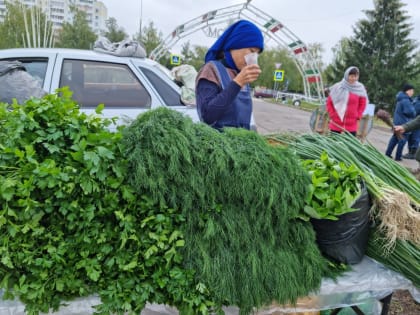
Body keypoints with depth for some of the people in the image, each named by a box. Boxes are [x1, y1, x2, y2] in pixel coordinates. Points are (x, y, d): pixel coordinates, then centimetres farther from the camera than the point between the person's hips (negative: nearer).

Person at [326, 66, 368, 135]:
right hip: (336, 124, -1)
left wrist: (358, 117, 1)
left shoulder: (360, 89, 0)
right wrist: (332, 115, -2)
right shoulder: (337, 87, -4)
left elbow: (362, 104, 9)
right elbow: (329, 102, 3)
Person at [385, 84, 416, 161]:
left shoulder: (401, 99, 13)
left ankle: (388, 153, 18)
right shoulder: (405, 100, -21)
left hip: (397, 122, 10)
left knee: (395, 138, 15)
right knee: (402, 140, -1)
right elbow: (410, 112, -23)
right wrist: (414, 113, -1)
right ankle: (398, 156, 4)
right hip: (404, 123, -10)